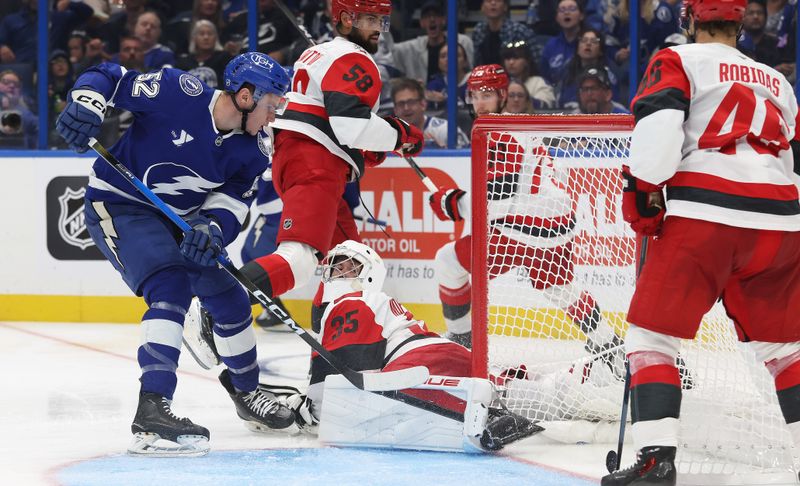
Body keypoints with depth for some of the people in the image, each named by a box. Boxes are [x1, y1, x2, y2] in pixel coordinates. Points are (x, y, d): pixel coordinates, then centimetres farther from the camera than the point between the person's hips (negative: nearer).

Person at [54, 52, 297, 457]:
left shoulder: (252, 149, -5)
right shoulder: (178, 92, -23)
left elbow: (232, 199, -10)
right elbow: (108, 79, -16)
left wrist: (211, 229, -31)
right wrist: (86, 103, -36)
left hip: (176, 219, 8)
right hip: (116, 205, -8)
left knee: (228, 297, 13)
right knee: (171, 286, -28)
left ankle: (245, 389, 41)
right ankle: (151, 414, -37)